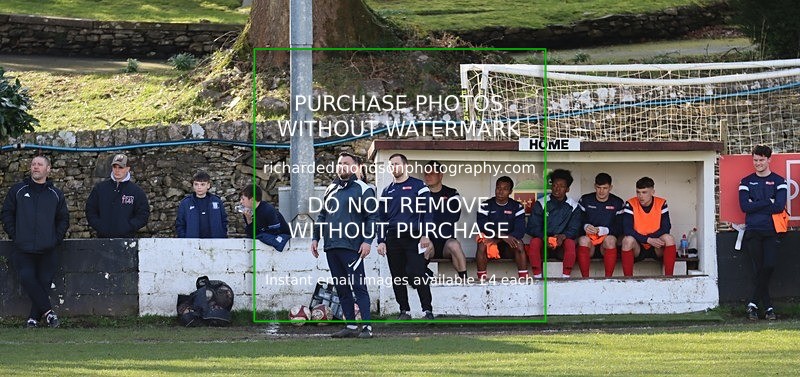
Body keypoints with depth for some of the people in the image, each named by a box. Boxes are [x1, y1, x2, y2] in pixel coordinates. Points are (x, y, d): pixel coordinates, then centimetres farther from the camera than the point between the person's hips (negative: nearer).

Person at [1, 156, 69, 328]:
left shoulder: (56, 195, 12)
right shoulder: (17, 191, 9)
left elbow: (63, 219, 17)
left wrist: (56, 238, 4)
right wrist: (14, 235, 0)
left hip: (47, 250, 1)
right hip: (23, 249, -1)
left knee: (44, 281, -6)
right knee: (27, 278, -19)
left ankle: (34, 317, 1)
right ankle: (47, 311, -15)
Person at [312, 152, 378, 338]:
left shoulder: (363, 189, -1)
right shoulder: (331, 189, 19)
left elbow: (372, 217, -5)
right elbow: (322, 216, 25)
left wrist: (367, 241, -14)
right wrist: (316, 238, 18)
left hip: (351, 247, -7)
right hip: (331, 247, 7)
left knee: (358, 286, -9)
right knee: (341, 288, 8)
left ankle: (367, 326, -11)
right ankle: (350, 326, 13)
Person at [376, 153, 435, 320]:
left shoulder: (418, 186, 3)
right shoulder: (387, 191, 17)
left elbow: (427, 212, -1)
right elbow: (382, 217, 17)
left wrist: (425, 235, -10)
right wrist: (381, 241, 8)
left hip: (413, 238, -5)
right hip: (393, 238, 5)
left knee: (418, 275, -12)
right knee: (397, 278, 5)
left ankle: (428, 311, -7)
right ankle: (404, 311, 11)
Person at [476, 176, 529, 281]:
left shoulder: (517, 207, 1)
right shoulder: (486, 206, -1)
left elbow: (520, 231, -9)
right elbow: (482, 228, -12)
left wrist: (497, 240, -23)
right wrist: (503, 236, -28)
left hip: (508, 248, 0)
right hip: (491, 242, 0)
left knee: (519, 244, -31)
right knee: (482, 244, -33)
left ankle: (523, 278, -33)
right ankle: (481, 279, -31)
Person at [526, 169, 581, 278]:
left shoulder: (573, 206, 1)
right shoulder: (540, 204, -1)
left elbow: (574, 230, -2)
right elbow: (532, 227, -5)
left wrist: (562, 236, -25)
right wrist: (544, 238, -25)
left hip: (561, 241, 0)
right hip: (543, 238, 0)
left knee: (570, 243, -33)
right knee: (534, 242, -33)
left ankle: (565, 278, -29)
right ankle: (537, 278, -31)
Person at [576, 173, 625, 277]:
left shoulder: (618, 203, 6)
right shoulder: (585, 200, 9)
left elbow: (620, 227, -1)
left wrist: (602, 230, -17)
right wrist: (585, 227, -19)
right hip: (589, 238, 0)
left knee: (610, 239, -35)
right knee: (583, 240, -34)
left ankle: (608, 278, -35)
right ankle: (585, 278, -35)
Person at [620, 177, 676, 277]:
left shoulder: (661, 204, -4)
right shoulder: (630, 204, -9)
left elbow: (666, 228, -11)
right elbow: (627, 230, -19)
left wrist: (649, 238, -22)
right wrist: (648, 240, -28)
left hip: (656, 248, 1)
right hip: (637, 247, -1)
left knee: (669, 239, -28)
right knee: (628, 240, -33)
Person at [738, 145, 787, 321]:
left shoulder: (779, 181, 7)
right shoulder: (746, 182, 11)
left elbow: (779, 206, -7)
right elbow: (745, 206, -3)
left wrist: (756, 206, -7)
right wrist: (768, 202, -8)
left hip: (772, 231, -1)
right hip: (753, 232, 1)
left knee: (768, 267, -11)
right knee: (760, 269, -4)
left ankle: (754, 304, 1)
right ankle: (768, 307, 1)